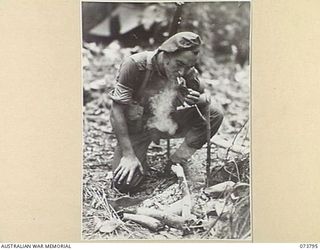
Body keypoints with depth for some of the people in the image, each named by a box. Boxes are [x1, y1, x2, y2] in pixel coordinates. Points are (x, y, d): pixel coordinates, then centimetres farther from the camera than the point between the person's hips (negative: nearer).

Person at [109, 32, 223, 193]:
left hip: (166, 122, 4)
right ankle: (140, 160, 14)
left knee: (215, 116, -14)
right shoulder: (135, 65, -26)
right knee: (125, 184, -21)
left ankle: (176, 162, -2)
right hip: (135, 126, -3)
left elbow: (206, 97, 2)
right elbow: (117, 111, -24)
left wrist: (198, 99, -25)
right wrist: (128, 155, -27)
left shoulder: (187, 71, -13)